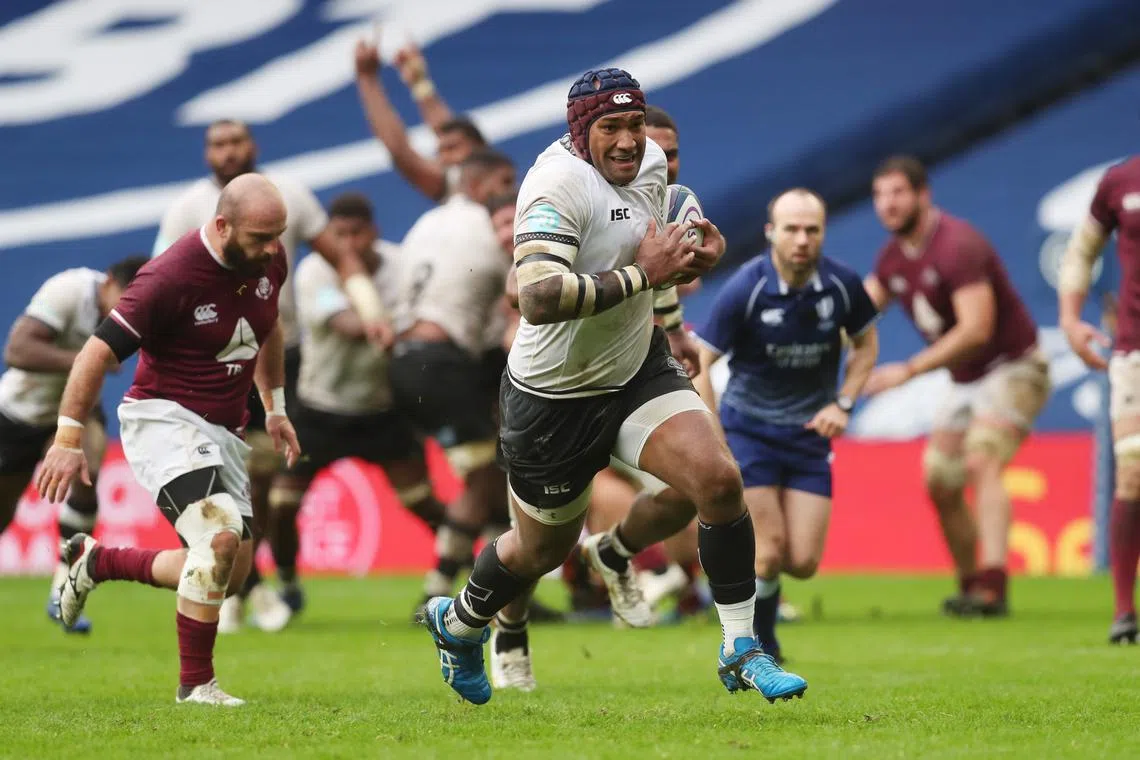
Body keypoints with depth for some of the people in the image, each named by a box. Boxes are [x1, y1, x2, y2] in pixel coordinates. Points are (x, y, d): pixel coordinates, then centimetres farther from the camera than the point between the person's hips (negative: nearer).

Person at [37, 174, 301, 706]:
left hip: (222, 432, 8)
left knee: (230, 573, 6)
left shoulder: (267, 261, -1)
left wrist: (275, 408, 24)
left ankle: (98, 562, 26)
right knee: (220, 536, -28)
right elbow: (98, 352, -19)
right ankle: (195, 683, -17)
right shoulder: (172, 277, -23)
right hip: (163, 420, -8)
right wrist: (67, 439, -20)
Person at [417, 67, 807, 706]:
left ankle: (742, 653, -4)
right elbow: (539, 297, -42)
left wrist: (692, 260, -3)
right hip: (554, 400, -6)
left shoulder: (651, 162, 0)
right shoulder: (559, 185, -27)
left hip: (639, 370, 6)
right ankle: (459, 623, 46)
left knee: (719, 479, -17)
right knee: (544, 548, 13)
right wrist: (642, 275, -34)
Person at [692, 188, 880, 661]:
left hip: (809, 432, 3)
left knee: (803, 562, -4)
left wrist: (843, 403, -3)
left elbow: (866, 343, 11)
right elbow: (699, 363, -12)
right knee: (770, 550, -13)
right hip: (748, 426, -3)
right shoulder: (744, 290, -18)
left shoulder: (842, 284, -8)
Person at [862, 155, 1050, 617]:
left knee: (981, 461, -27)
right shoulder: (893, 258, 5)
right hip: (966, 382, 9)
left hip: (1013, 368, -9)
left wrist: (909, 371, -30)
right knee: (940, 483, 8)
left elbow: (976, 330, -30)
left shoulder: (957, 246, -23)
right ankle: (970, 588, 20)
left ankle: (991, 588, -37)